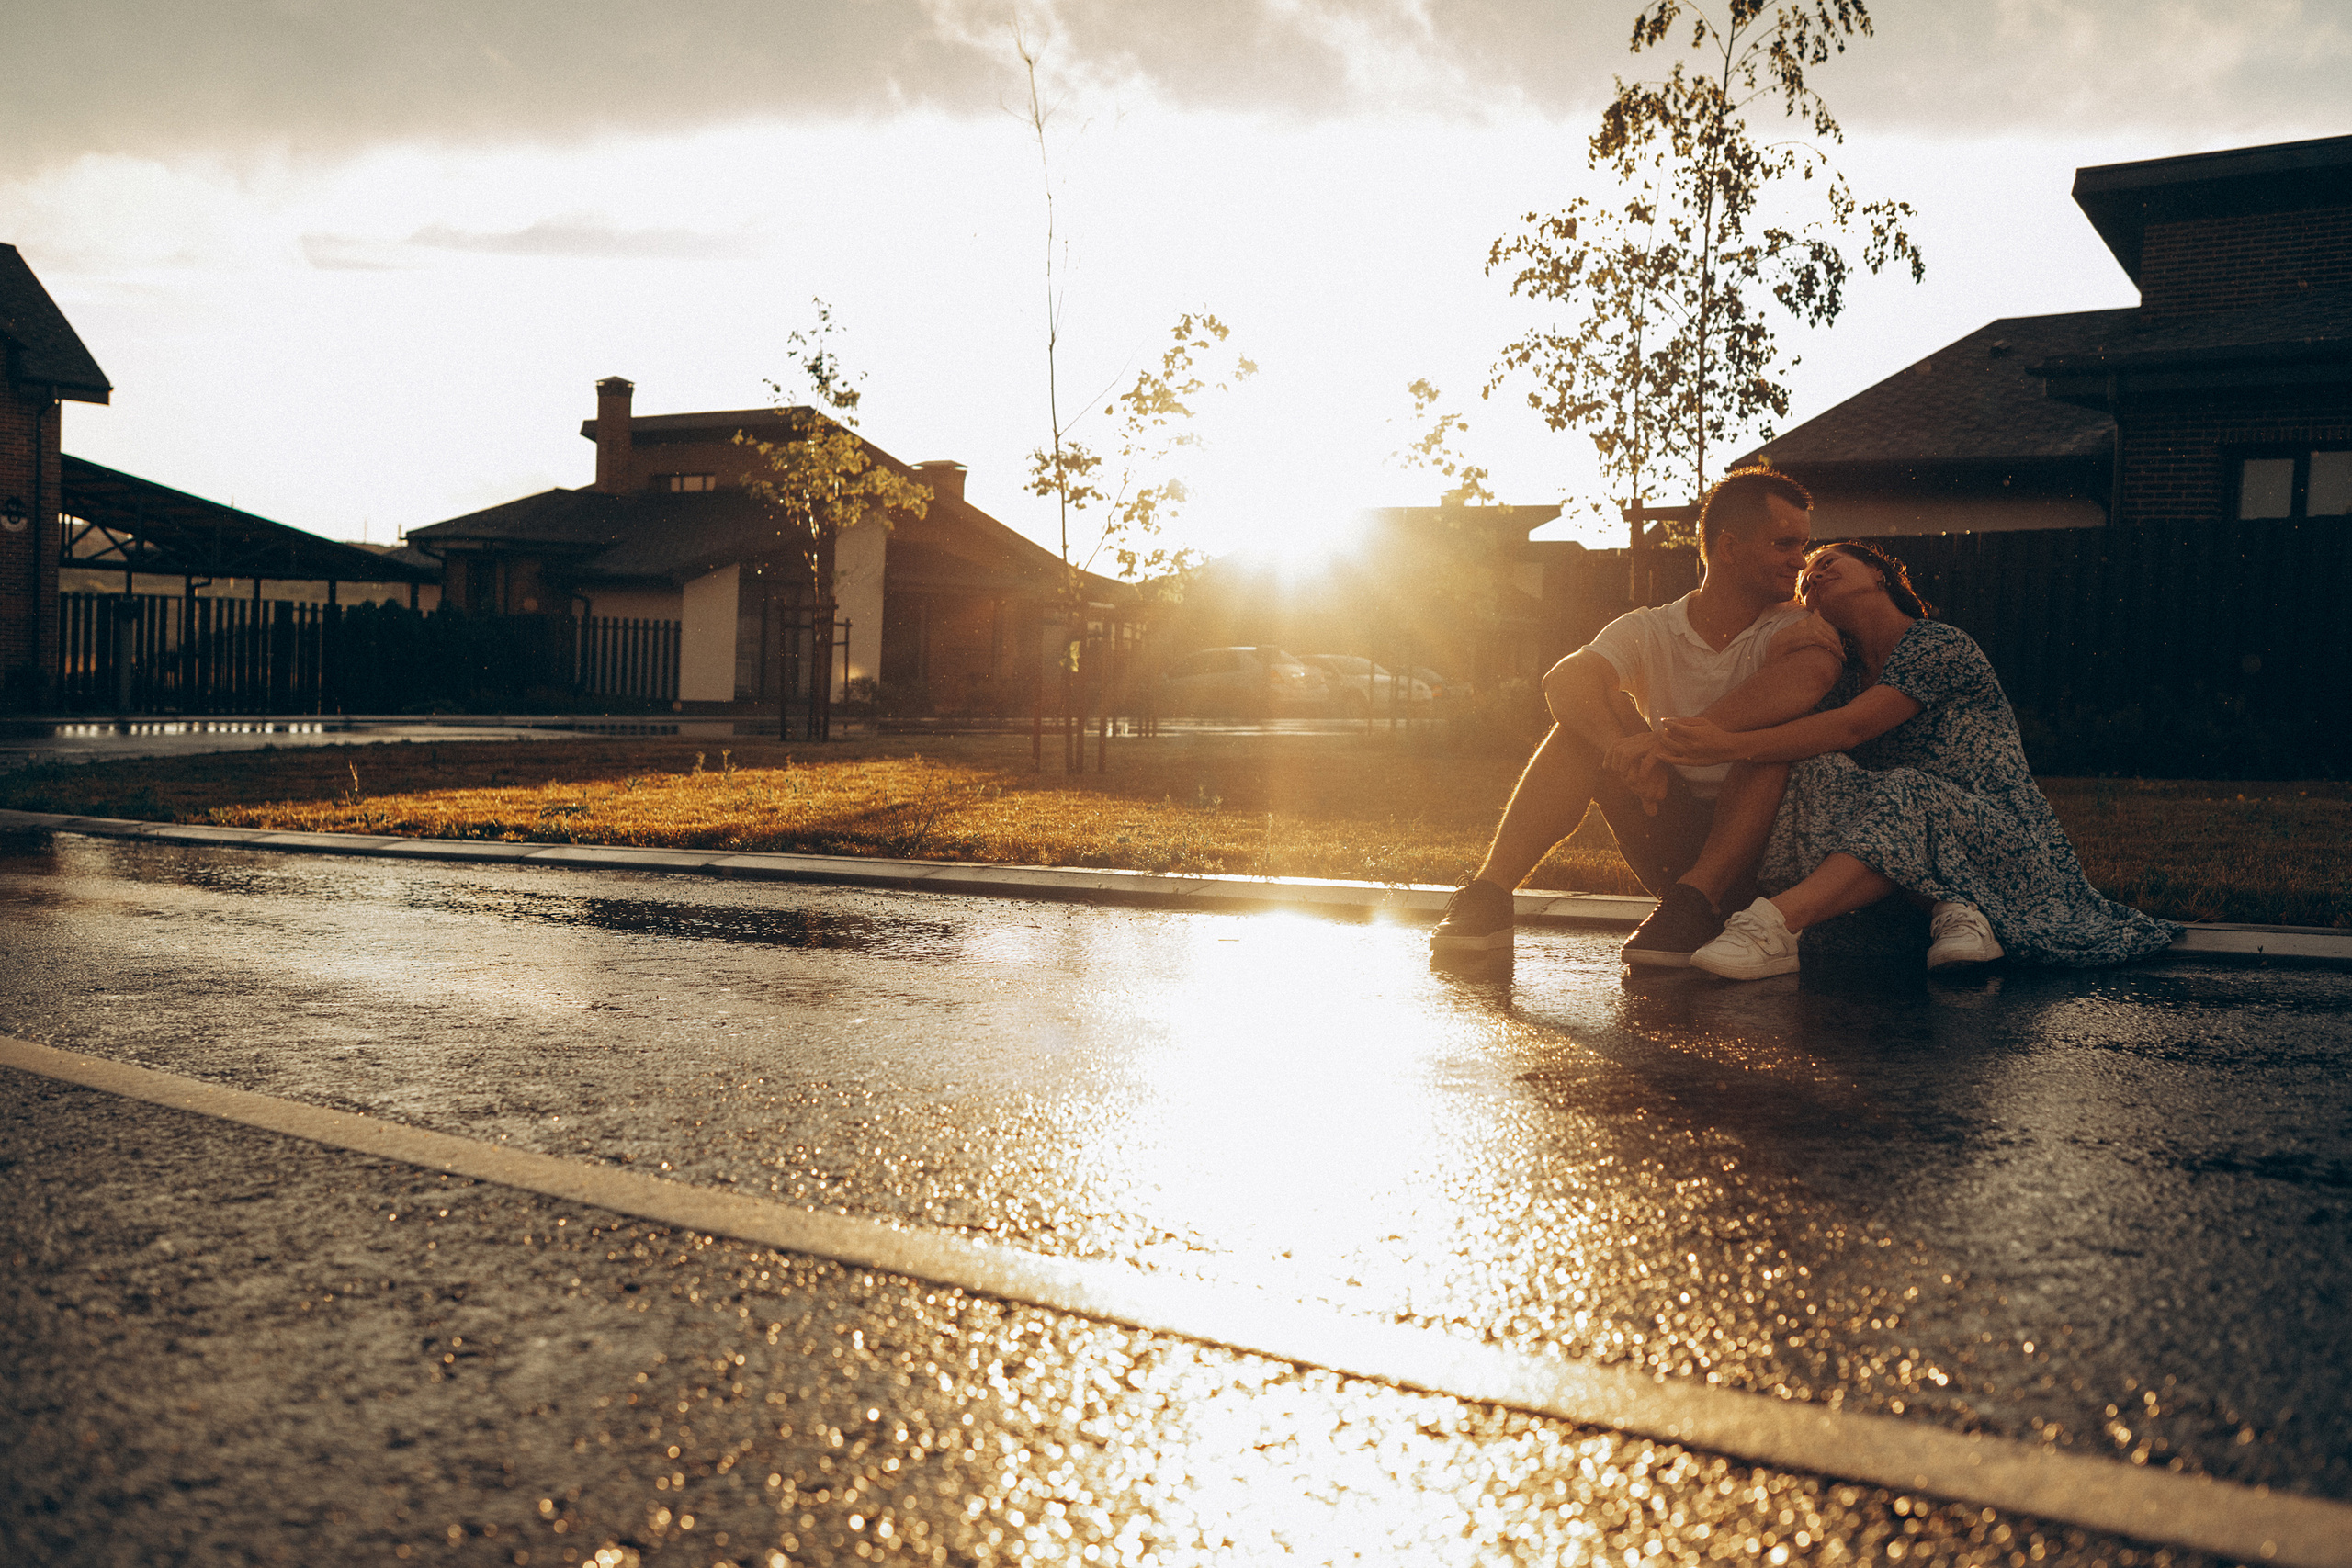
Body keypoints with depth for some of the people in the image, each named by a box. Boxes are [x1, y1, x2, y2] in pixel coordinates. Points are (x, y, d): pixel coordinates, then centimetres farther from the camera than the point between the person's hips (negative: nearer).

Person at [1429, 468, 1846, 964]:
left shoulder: (1790, 627, 0)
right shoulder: (1649, 632, 2)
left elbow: (1823, 661, -27)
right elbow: (1565, 681, -19)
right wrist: (1623, 745, -41)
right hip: (1675, 842, 1)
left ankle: (1696, 900, -31)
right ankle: (1488, 896, -26)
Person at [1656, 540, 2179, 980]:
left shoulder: (1940, 645, -6)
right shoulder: (1846, 678, 16)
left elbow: (1852, 726, -20)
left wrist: (1730, 743, -26)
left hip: (2007, 839, -5)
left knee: (1907, 796, -36)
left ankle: (1775, 924, -52)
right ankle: (1954, 910, -27)